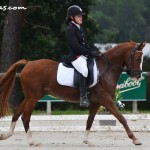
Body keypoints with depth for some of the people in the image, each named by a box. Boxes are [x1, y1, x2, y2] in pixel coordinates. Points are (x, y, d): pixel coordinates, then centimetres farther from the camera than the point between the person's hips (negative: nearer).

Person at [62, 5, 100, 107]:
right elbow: (76, 46, -18)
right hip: (76, 56, -10)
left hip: (85, 55, 10)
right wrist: (91, 53, -20)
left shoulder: (80, 29, 18)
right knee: (84, 71, -35)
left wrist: (94, 52, 6)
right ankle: (83, 98, -38)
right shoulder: (70, 30, -10)